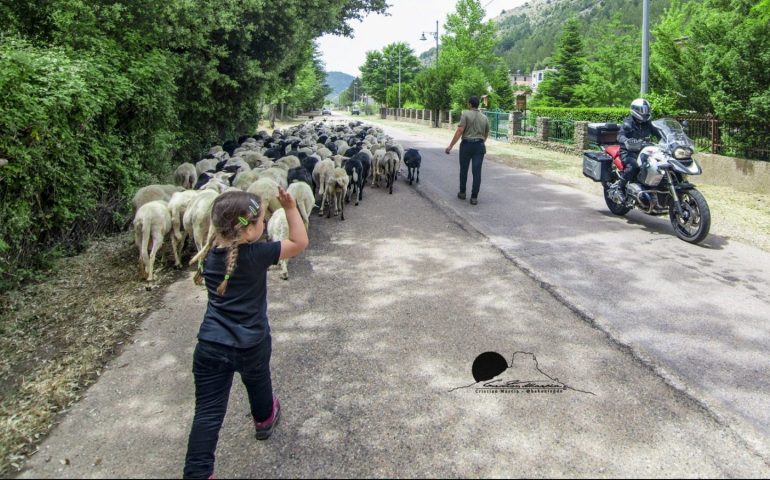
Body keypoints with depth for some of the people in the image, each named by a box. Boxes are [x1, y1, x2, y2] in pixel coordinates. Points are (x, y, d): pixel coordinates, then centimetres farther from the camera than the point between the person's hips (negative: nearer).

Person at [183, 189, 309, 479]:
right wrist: (291, 209, -9)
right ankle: (264, 420, 55)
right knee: (257, 383, 29)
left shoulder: (209, 255, -3)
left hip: (210, 345, 2)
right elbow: (300, 243, -11)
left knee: (208, 412, 4)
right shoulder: (257, 254, -18)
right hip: (251, 344, -2)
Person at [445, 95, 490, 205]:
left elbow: (459, 131, -15)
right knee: (477, 171, 0)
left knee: (464, 169, 14)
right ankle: (474, 197, -2)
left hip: (467, 144, -3)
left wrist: (450, 146, -13)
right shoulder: (484, 117, 10)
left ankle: (462, 193, 24)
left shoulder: (466, 114, -6)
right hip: (479, 146, 3)